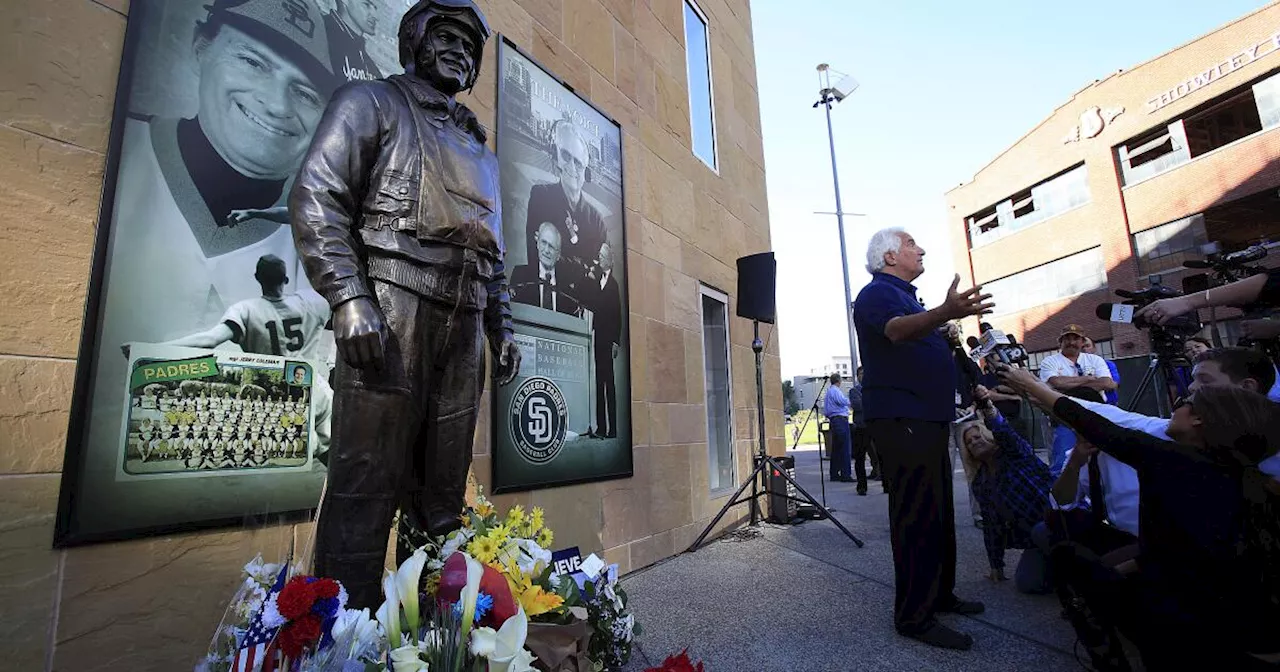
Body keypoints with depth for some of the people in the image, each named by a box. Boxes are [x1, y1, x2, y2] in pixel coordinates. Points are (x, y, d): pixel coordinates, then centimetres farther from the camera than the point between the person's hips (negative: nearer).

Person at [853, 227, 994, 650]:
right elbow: (897, 330, -31)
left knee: (938, 513, 16)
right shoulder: (878, 292, -8)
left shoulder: (906, 295, 23)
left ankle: (939, 594, 29)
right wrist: (945, 313, -47)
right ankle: (914, 617, -1)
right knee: (917, 516, -9)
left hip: (927, 419, 10)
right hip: (900, 420, -10)